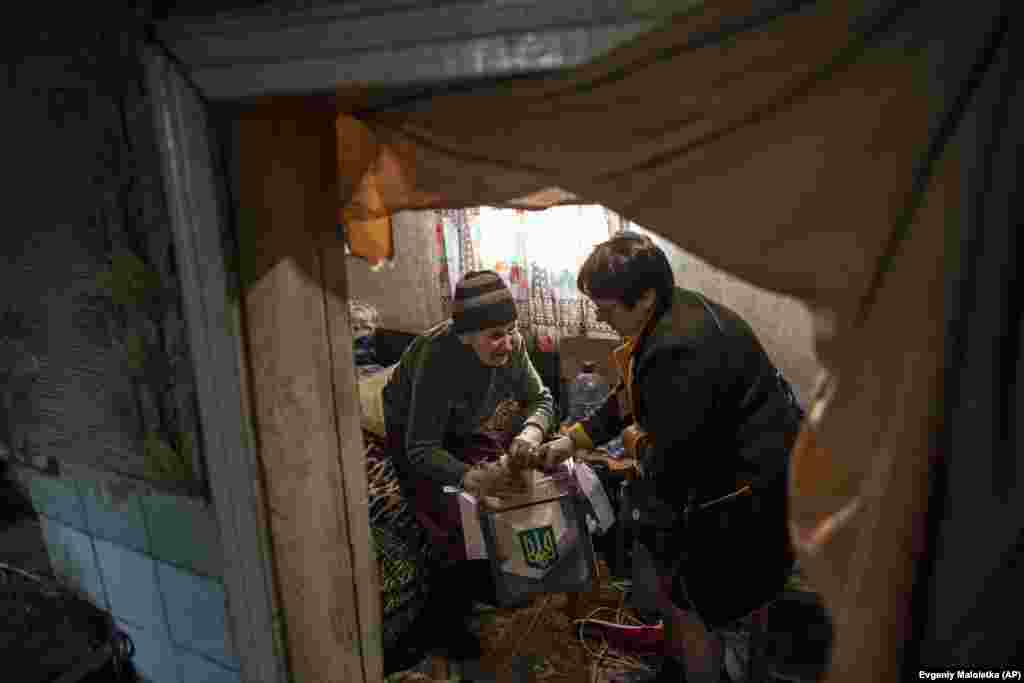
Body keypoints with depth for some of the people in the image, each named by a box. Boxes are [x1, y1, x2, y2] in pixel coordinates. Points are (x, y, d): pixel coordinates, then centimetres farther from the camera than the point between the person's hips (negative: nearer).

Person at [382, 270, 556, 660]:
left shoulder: (511, 345, -22)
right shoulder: (438, 357, -39)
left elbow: (540, 399, -12)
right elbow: (421, 449, -37)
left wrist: (530, 434, -35)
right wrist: (472, 478, -54)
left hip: (460, 430, 6)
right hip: (411, 436, -5)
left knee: (514, 485, -4)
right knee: (455, 520, -19)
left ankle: (484, 582, 19)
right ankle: (443, 620, 5)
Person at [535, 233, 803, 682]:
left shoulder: (679, 351, -34)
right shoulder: (676, 311, -1)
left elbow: (668, 468, -28)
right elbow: (630, 397, 11)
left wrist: (634, 442, -7)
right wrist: (573, 439, 9)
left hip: (751, 492, -10)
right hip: (726, 456, 10)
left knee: (688, 603, 8)